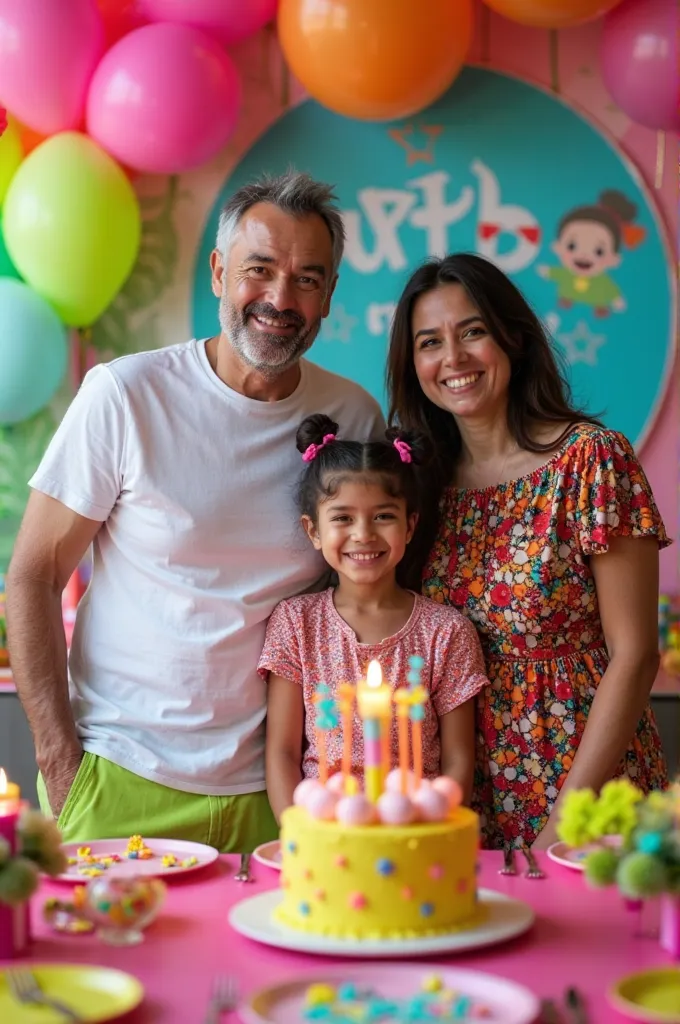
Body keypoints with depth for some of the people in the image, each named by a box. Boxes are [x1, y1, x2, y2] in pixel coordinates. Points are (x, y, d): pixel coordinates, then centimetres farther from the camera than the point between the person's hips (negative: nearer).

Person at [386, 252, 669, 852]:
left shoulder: (591, 458, -11)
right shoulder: (429, 479, 4)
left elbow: (635, 655, -13)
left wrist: (566, 817, -17)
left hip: (585, 780, -4)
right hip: (468, 793, 4)